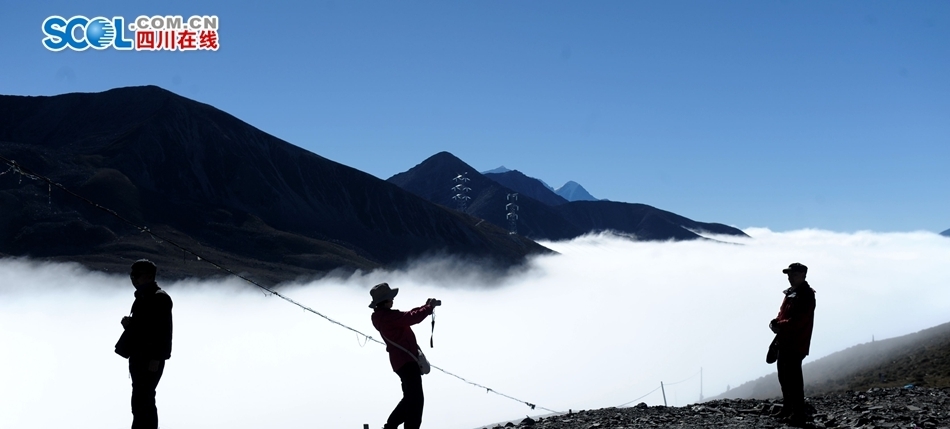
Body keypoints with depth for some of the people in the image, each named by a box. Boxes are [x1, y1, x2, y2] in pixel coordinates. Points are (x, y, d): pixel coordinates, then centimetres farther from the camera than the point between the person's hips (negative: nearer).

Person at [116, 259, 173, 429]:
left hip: (151, 358, -10)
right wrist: (129, 324, 2)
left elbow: (163, 331, -19)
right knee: (144, 401, 16)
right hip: (139, 356, 10)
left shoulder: (160, 298, -14)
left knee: (141, 402, -12)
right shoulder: (142, 297, 15)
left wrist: (155, 359, -22)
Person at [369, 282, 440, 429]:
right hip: (406, 361, -11)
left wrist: (425, 306, 11)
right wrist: (429, 307, -8)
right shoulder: (389, 316, -19)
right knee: (416, 399, -11)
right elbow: (412, 318, -23)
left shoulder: (382, 316, 13)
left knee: (410, 398, 20)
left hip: (401, 361, 11)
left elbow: (407, 316, 19)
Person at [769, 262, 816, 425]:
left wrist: (780, 327, -16)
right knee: (784, 376, 16)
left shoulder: (806, 295, -13)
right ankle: (788, 409, 27)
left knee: (793, 378, -11)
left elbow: (798, 320, -22)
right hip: (785, 342, 10)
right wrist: (776, 323, 0)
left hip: (796, 344, -10)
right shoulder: (791, 293, 17)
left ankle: (798, 414, -9)